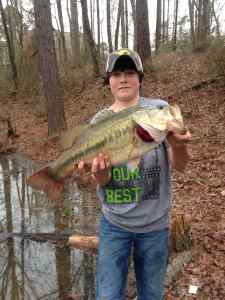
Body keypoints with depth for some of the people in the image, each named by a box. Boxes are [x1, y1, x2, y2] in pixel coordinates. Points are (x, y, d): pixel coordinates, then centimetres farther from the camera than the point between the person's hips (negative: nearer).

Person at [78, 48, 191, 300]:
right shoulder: (100, 121, -4)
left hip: (155, 223, 0)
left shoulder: (160, 109, -8)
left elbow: (179, 165, -10)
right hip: (114, 223, 1)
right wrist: (100, 171, -31)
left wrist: (178, 144, -33)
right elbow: (102, 181, -7)